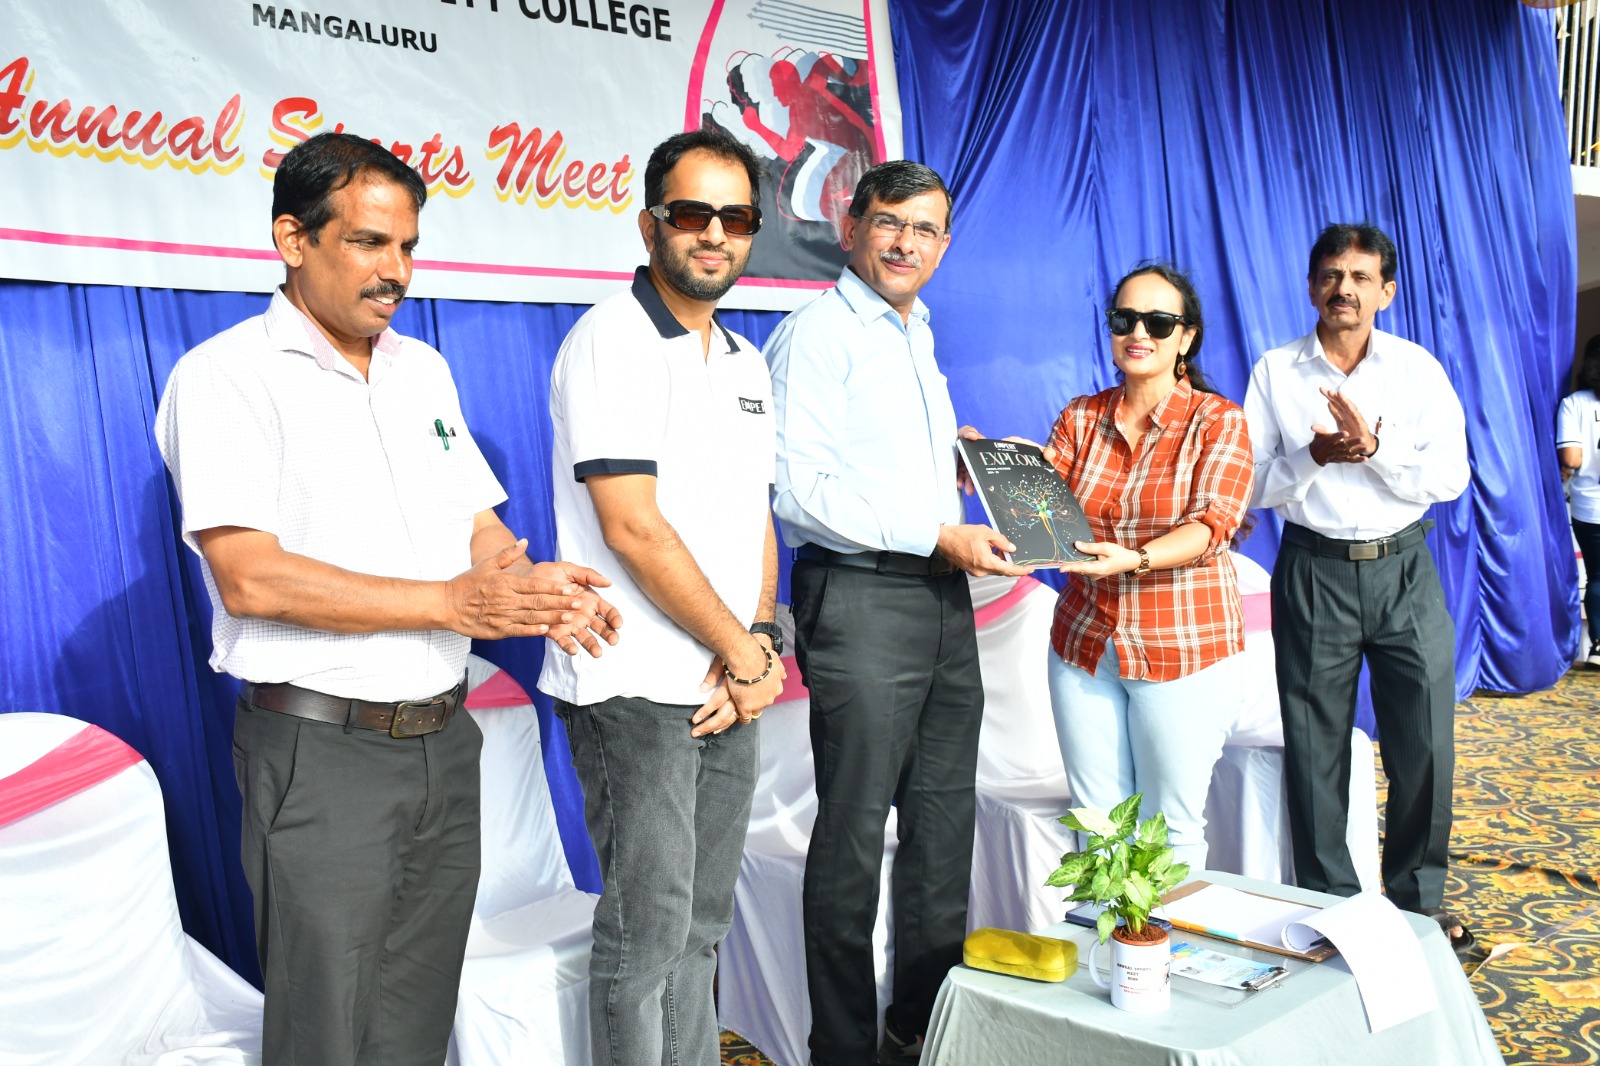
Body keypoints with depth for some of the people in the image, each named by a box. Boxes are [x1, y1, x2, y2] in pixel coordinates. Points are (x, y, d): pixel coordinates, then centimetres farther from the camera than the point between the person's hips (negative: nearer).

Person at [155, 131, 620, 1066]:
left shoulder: (424, 370, 12)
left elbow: (479, 525, 13)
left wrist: (530, 587, -11)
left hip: (445, 739, 6)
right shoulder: (227, 376, -9)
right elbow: (250, 577, -19)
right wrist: (453, 603, -20)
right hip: (321, 751, -6)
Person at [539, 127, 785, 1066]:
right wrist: (740, 651, -11)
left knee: (701, 924, 17)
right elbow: (632, 529, -18)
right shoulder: (612, 340, -10)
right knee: (647, 934, 2)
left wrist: (761, 641, -2)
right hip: (638, 693, -7)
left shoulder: (747, 362, 14)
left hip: (730, 693, 8)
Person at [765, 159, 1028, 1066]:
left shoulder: (918, 336, 20)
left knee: (945, 819, 14)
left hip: (943, 596, 9)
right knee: (855, 834, 1)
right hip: (860, 595, -8)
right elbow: (799, 490, -18)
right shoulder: (819, 332, -8)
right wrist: (938, 535, -19)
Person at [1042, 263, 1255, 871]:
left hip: (1183, 650, -3)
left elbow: (1211, 525, -16)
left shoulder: (1218, 421, -4)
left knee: (1172, 829, 6)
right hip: (1083, 642, 3)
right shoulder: (1081, 417, 8)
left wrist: (1133, 559, -33)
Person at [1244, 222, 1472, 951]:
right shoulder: (1276, 372, 2)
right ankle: (1328, 904, 22)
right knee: (1315, 749, 6)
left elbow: (1450, 478, -5)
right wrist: (1313, 456, -18)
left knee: (1425, 745, 4)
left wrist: (1374, 447, -19)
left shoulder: (1417, 368, 3)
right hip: (1314, 570, 0)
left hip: (1404, 569, 1)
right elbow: (1252, 485, -2)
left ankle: (1418, 899, 24)